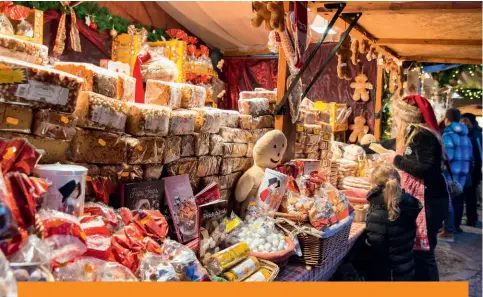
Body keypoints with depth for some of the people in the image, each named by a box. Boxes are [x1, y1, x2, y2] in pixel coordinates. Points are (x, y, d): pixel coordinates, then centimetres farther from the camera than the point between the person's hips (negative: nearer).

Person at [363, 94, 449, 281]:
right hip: (414, 200, 10)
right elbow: (386, 145, 31)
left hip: (429, 202, -10)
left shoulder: (423, 136, -17)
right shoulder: (408, 136, 14)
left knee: (422, 251, -7)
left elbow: (427, 170, -27)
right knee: (413, 249, 11)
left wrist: (397, 160, -17)